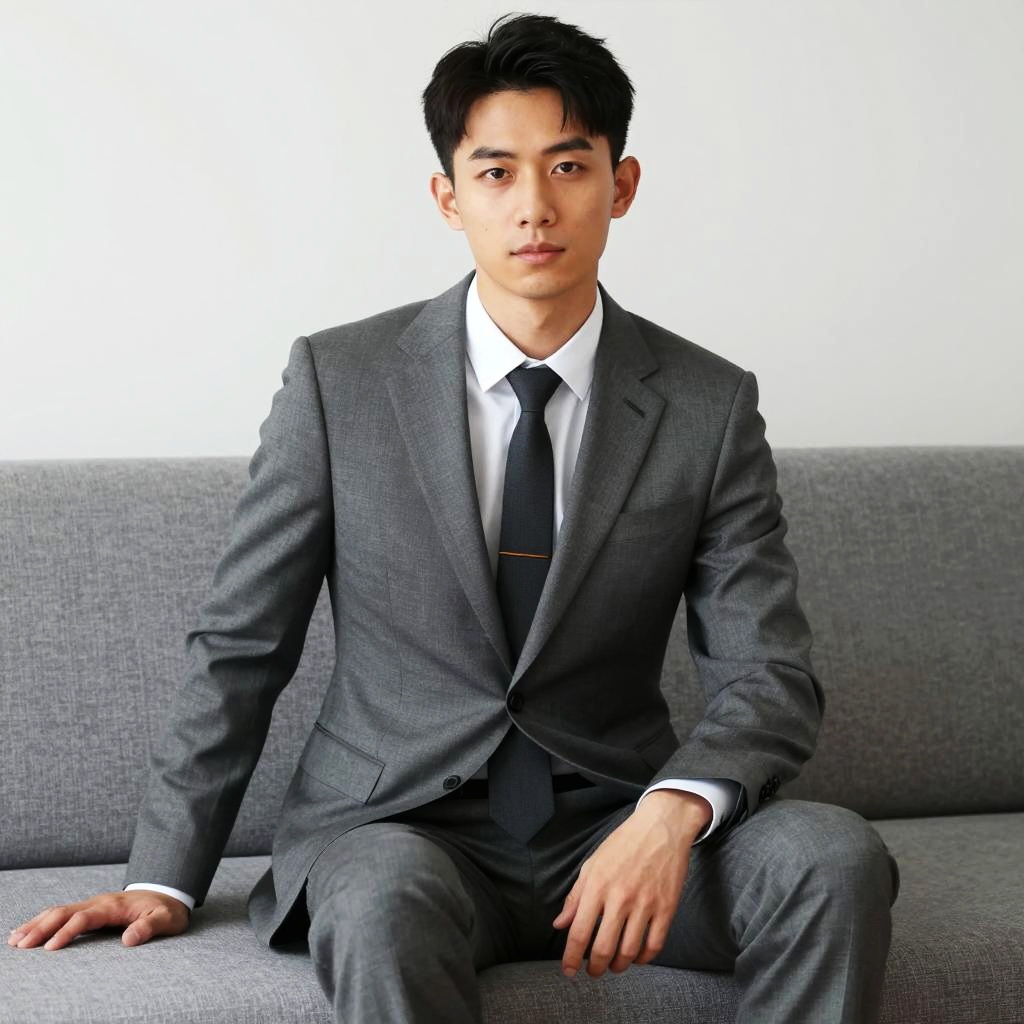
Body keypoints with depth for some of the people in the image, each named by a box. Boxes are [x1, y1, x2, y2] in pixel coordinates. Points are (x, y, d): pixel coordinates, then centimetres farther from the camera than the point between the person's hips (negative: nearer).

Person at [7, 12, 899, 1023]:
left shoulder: (710, 407, 1)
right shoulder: (338, 380, -1)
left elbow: (767, 676, -3)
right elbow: (239, 646, 3)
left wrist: (674, 811, -24)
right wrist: (164, 880, -3)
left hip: (612, 825, 3)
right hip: (399, 823, -2)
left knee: (835, 856, -26)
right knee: (384, 907, -38)